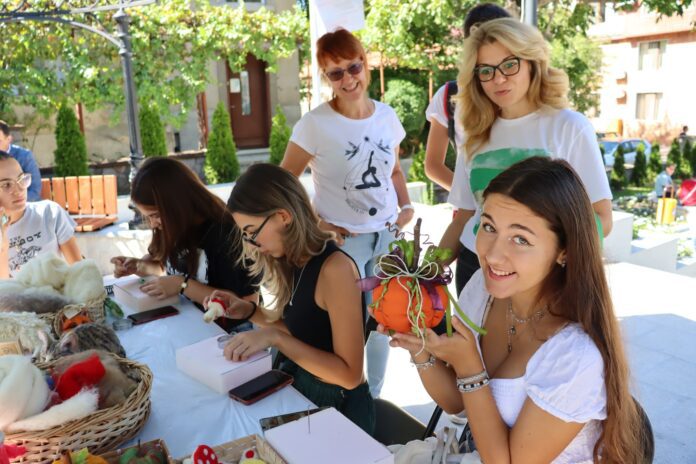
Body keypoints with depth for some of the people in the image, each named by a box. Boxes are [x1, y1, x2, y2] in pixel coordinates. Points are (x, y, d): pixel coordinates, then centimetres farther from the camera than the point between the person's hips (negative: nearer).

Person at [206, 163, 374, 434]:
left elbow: (350, 375, -23)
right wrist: (248, 311, -1)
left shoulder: (335, 268, -25)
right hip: (297, 385, 7)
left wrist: (274, 337, -27)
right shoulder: (293, 262, 1)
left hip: (338, 406, -7)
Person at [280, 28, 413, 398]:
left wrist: (406, 206, 1)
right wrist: (314, 224, -14)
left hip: (387, 237, 5)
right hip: (341, 241, -5)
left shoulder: (387, 116, 1)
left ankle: (376, 399, 40)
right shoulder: (315, 124, -13)